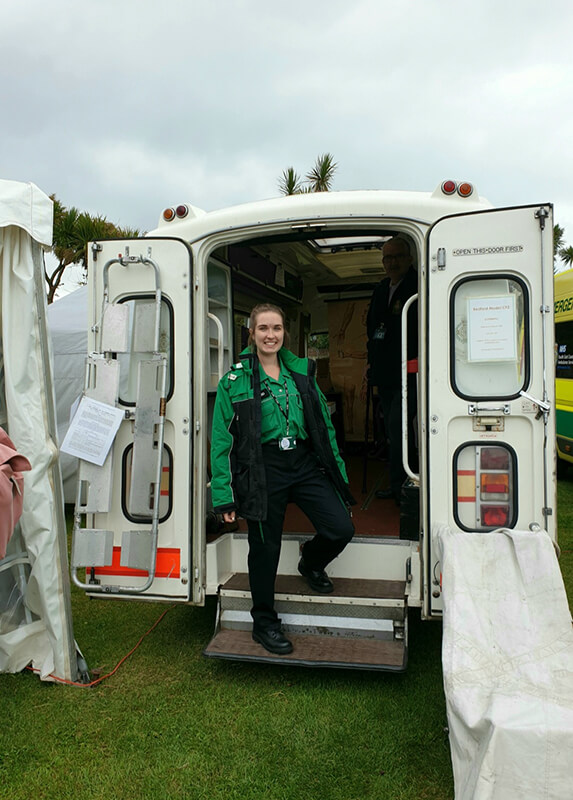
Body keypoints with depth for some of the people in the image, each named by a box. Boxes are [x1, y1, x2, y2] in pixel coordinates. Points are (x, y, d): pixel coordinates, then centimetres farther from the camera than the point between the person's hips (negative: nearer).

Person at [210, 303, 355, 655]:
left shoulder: (302, 371, 10)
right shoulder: (235, 380, -1)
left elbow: (324, 424, 14)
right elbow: (222, 440, -1)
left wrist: (338, 471, 12)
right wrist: (224, 496, -4)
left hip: (305, 463, 4)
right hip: (263, 470, -3)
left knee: (341, 528, -6)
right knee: (265, 546, 6)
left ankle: (311, 564, 30)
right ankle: (264, 622, 29)